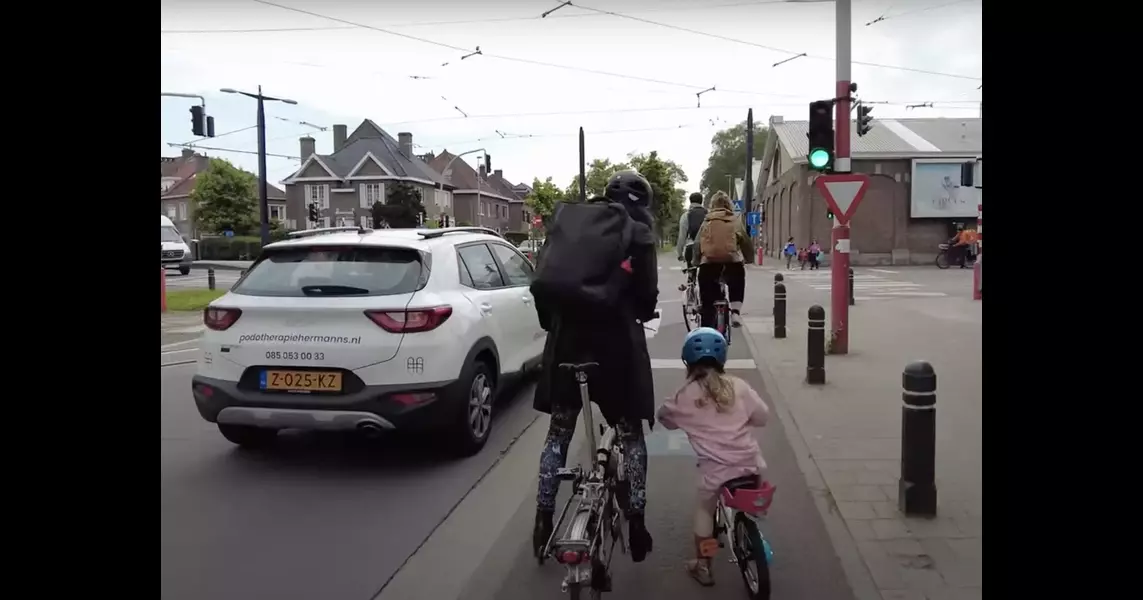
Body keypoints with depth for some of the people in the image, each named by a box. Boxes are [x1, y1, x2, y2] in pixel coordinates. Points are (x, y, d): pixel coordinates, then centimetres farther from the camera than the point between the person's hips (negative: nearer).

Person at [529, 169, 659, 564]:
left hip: (567, 335, 3)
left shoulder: (567, 220, 7)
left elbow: (543, 281, 6)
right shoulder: (638, 232, -2)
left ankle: (543, 520, 18)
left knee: (559, 431, 15)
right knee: (630, 432, 12)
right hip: (615, 338, -3)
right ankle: (635, 521, 13)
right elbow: (647, 296, -5)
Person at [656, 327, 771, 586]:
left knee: (704, 510, 21)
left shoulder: (686, 395, -1)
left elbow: (664, 418, 16)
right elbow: (762, 416, 10)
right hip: (750, 464, 2)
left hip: (716, 469, -2)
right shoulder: (738, 386, 3)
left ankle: (703, 566, 29)